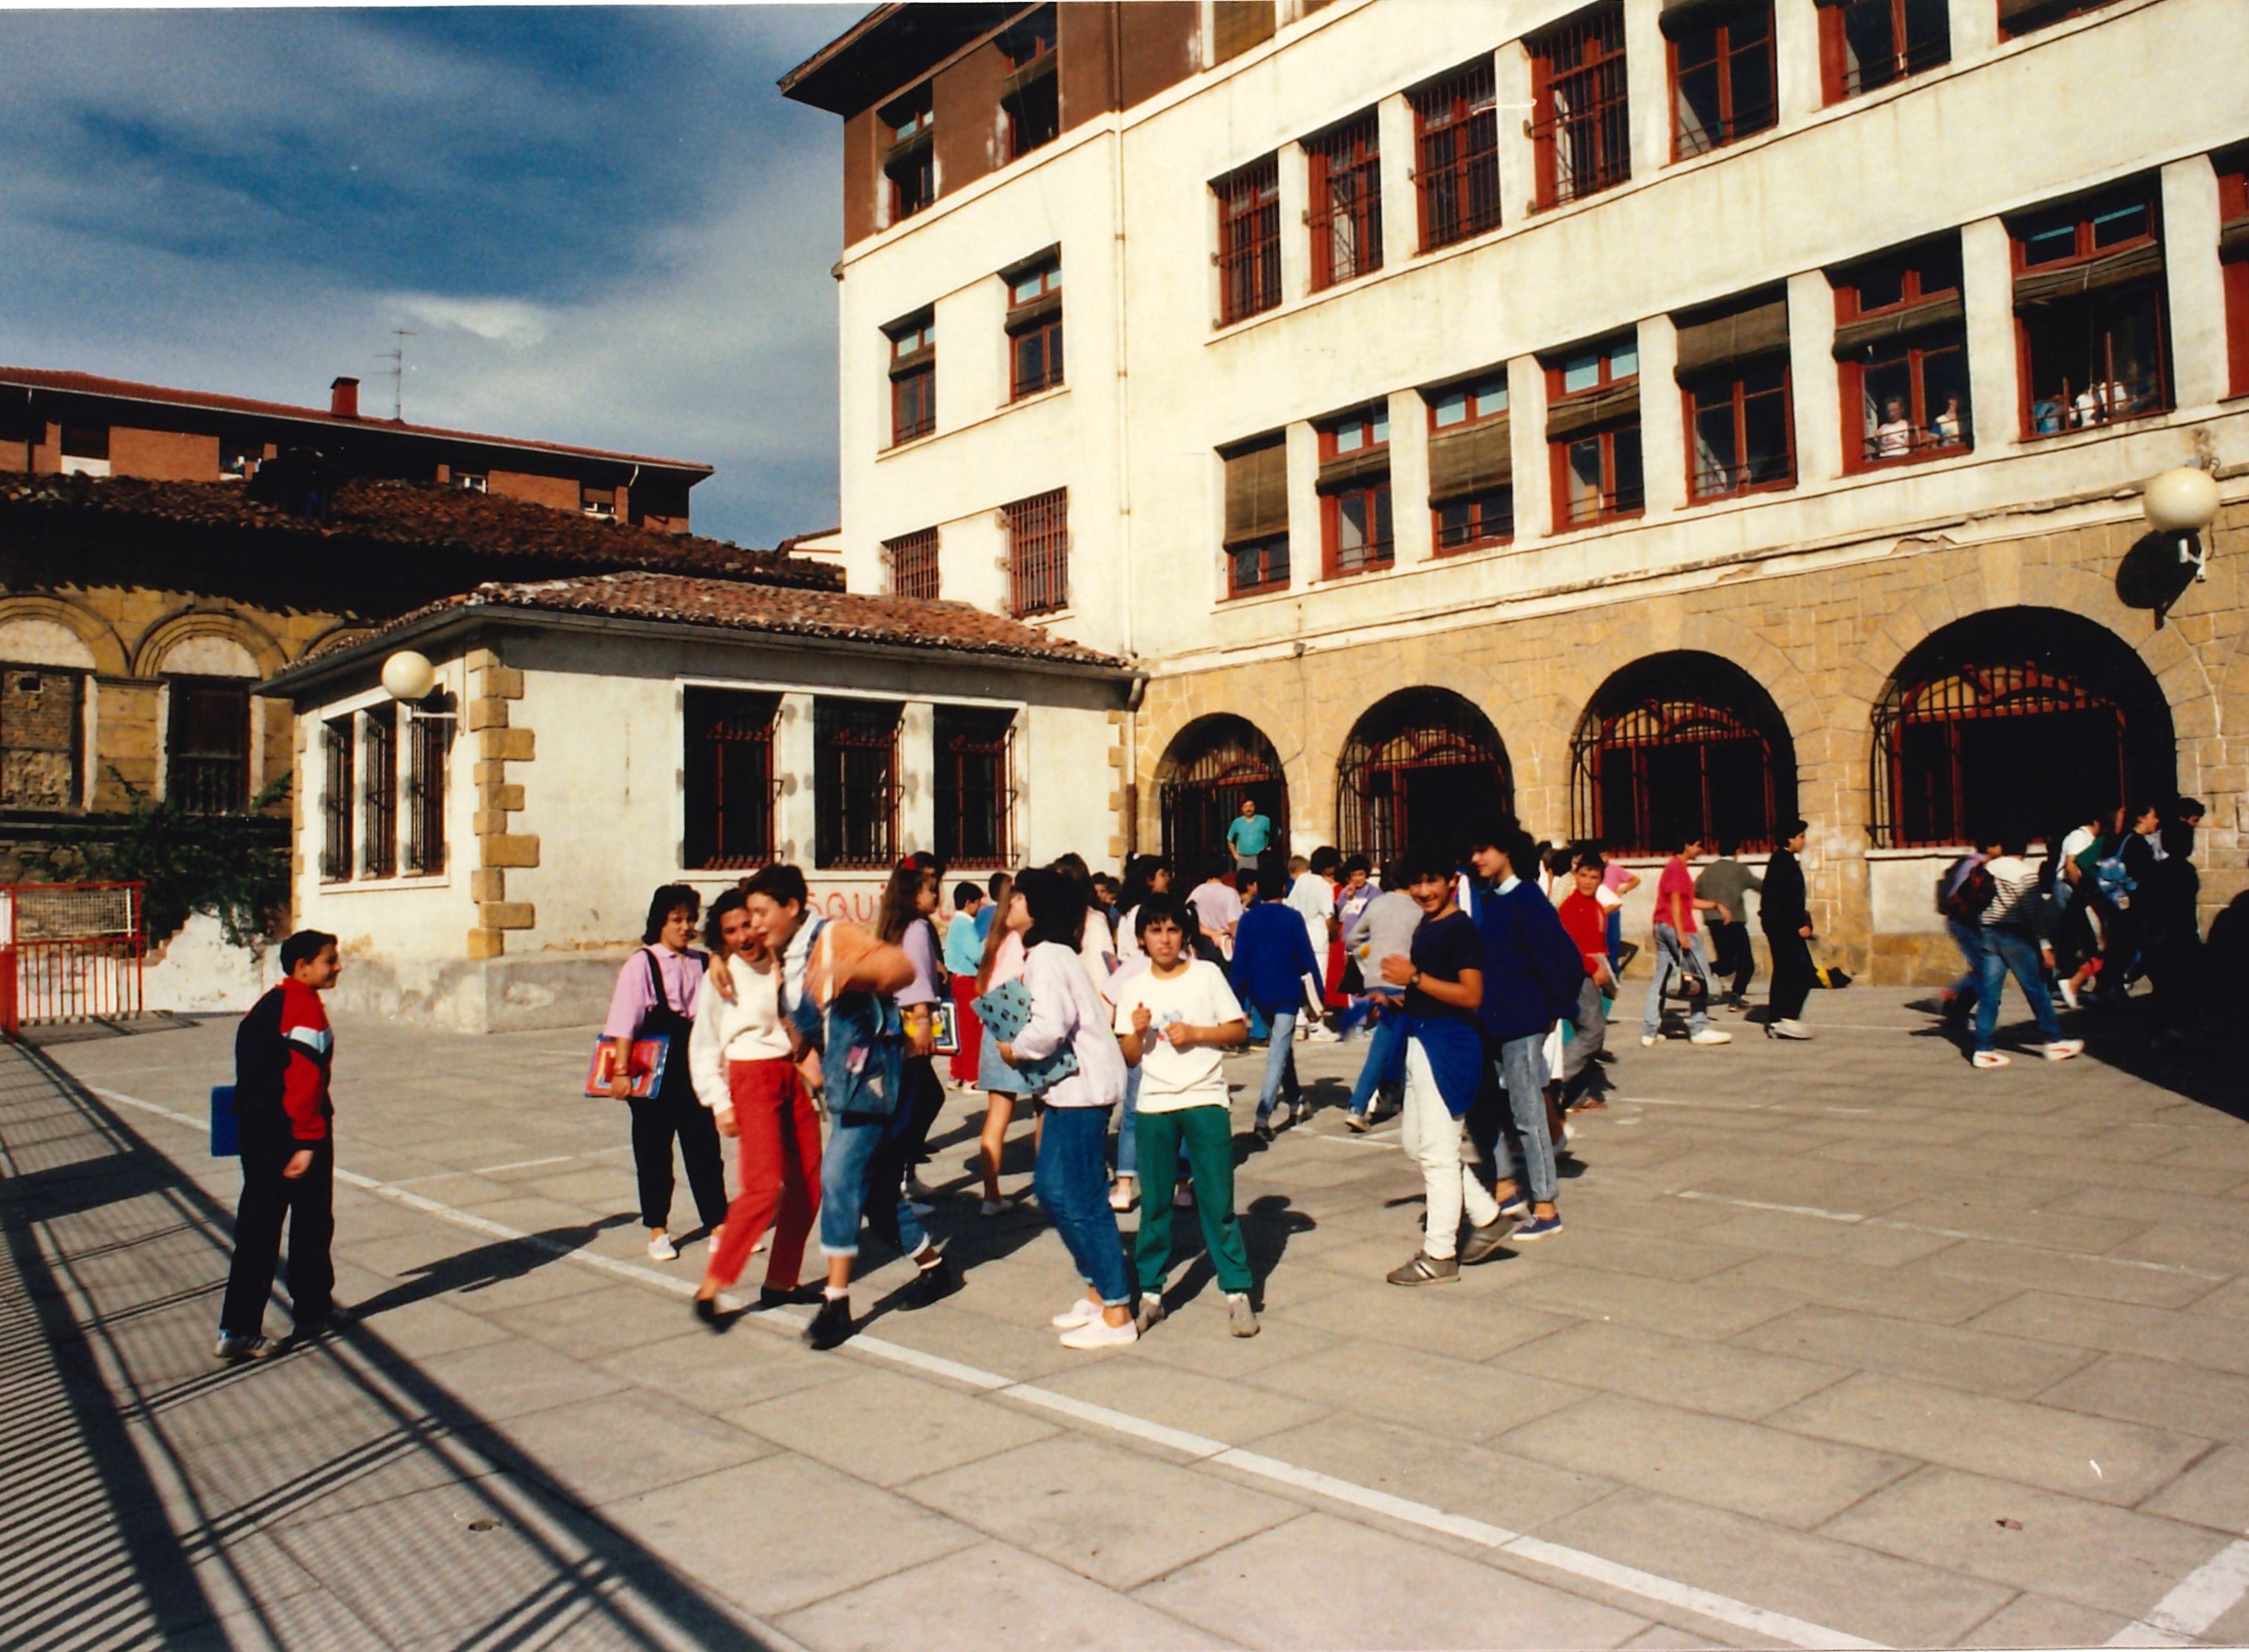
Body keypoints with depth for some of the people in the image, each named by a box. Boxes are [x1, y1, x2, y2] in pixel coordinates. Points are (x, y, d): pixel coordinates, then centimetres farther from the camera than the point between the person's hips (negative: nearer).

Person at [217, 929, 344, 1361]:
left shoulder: (264, 1006, 13)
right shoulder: (306, 1009, -16)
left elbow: (253, 1072, 18)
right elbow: (304, 1081, -22)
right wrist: (307, 1142, -22)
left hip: (257, 1129, 8)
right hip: (298, 1132, -8)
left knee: (257, 1228, 7)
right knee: (311, 1223, 10)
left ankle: (238, 1329, 3)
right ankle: (311, 1309, 24)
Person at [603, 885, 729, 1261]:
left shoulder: (701, 964, 7)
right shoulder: (641, 965, -6)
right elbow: (624, 1022, -11)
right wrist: (621, 1070, -17)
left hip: (694, 1070, 4)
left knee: (705, 1149, 5)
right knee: (653, 1153, 8)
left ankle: (719, 1227, 12)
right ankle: (658, 1231, 19)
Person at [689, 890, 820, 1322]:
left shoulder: (782, 965, 9)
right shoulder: (721, 976, -2)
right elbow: (703, 1045, 0)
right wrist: (719, 1103, -7)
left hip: (794, 1075, 5)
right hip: (751, 1079, -5)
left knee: (808, 1184, 3)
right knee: (765, 1185, -18)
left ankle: (780, 1282, 14)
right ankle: (710, 1286, -10)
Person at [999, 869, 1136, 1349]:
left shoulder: (1045, 957, -16)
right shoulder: (1053, 953, 15)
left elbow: (1049, 1027, -29)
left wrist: (1015, 1050, -11)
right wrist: (1020, 1046, 6)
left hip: (1081, 1088, -10)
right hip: (1072, 1085, 10)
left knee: (1077, 1198, -4)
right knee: (1051, 1188, 16)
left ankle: (1116, 1314, 3)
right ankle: (1098, 1291, 25)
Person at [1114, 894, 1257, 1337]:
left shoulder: (1207, 974, 1)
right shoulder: (1133, 988, 6)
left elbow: (1239, 1031, 2)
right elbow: (1129, 1058, 6)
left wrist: (1195, 1033, -11)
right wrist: (1137, 1032, -14)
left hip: (1205, 1101, -2)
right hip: (1154, 1105, 2)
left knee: (1217, 1200, -2)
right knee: (1155, 1203, 6)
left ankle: (1237, 1291, 7)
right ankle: (1150, 1292, 16)